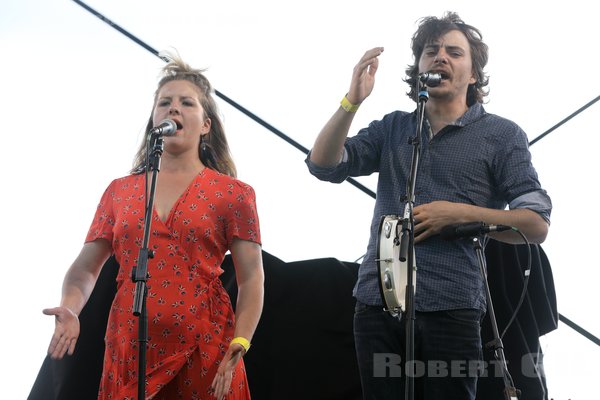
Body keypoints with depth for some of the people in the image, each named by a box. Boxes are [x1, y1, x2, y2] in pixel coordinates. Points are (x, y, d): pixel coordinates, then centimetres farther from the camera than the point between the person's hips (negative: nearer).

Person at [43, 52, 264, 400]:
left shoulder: (232, 193, 2)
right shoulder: (119, 191, 11)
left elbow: (252, 278, -1)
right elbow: (86, 266, 11)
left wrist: (237, 349, -13)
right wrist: (70, 309, -9)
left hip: (204, 352, -2)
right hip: (128, 351, 3)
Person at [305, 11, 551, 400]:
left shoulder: (502, 135, 3)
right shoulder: (392, 128, 14)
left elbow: (537, 225, -2)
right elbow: (323, 165, 5)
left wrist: (459, 213, -14)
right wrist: (352, 101, -8)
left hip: (450, 309, -3)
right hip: (376, 303, 4)